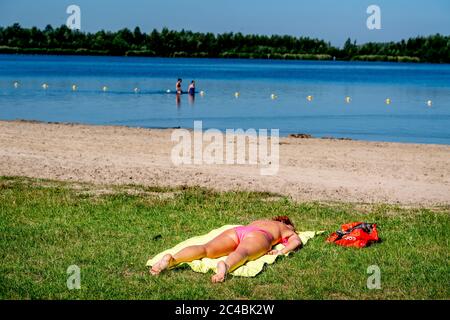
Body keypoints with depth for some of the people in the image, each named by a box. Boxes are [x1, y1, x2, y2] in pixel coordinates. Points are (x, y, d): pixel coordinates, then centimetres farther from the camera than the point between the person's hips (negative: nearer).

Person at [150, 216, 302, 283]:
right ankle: (225, 266, -71)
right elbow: (297, 241, 17)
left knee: (206, 249, -19)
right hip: (258, 236, -4)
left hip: (235, 231, 4)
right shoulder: (287, 230, 34)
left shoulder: (259, 221, 46)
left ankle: (172, 259, -46)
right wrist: (282, 251, 8)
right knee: (242, 254, -36)